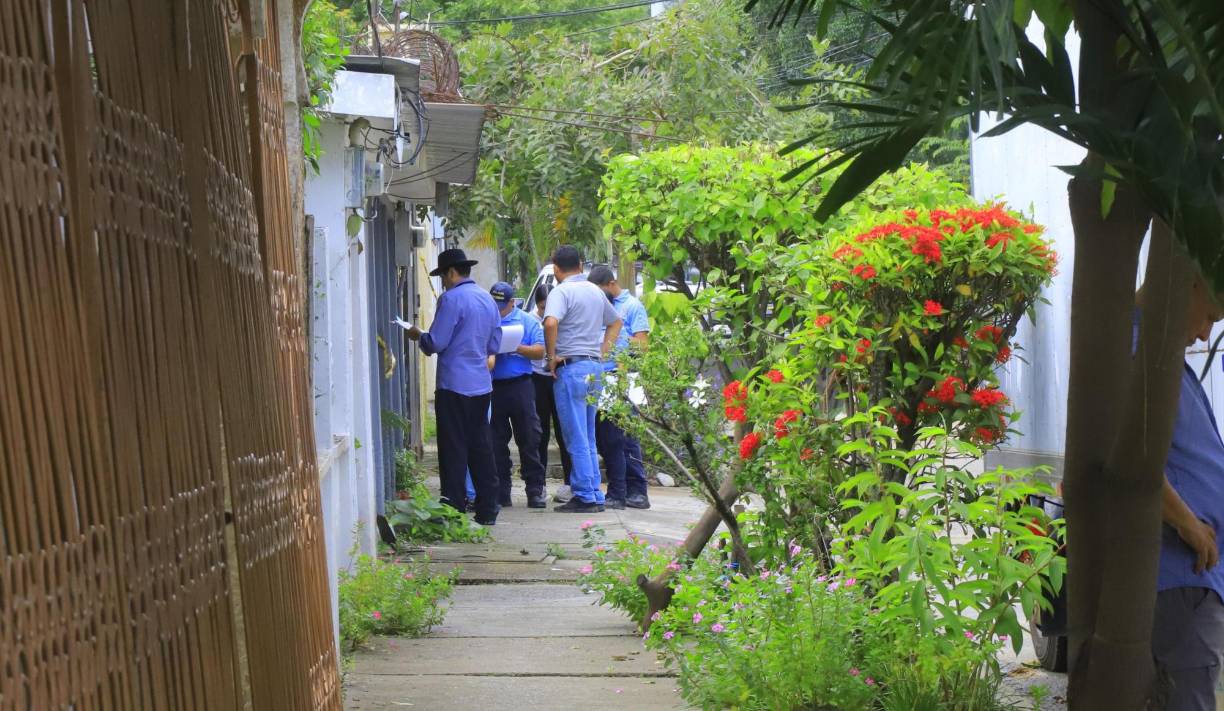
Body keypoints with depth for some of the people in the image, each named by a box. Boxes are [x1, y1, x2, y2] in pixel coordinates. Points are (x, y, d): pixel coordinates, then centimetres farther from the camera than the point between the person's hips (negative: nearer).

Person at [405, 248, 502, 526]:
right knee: (481, 447, 12)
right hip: (481, 385, 7)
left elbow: (436, 343, -13)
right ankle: (487, 510, 16)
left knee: (454, 450, -2)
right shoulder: (487, 299, 12)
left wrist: (418, 336, 6)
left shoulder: (452, 298, -12)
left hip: (454, 385, -7)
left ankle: (453, 510, 0)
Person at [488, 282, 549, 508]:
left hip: (520, 385, -2)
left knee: (529, 439, -2)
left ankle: (535, 490, 3)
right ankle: (501, 491, 11)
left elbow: (540, 352, 0)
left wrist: (516, 347, -13)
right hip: (491, 387, 2)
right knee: (496, 442, 4)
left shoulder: (528, 321, 8)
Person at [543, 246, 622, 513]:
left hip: (571, 366, -8)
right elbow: (615, 322, 30)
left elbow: (551, 322, -27)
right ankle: (595, 496, 16)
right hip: (594, 366, 8)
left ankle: (585, 497, -3)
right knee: (588, 438, 14)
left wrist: (552, 356, -15)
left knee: (576, 438, -4)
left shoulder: (562, 291, -9)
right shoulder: (596, 291, 16)